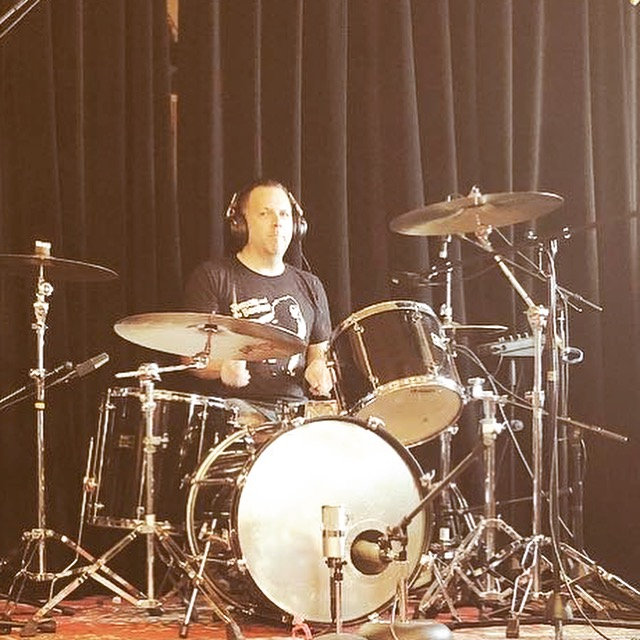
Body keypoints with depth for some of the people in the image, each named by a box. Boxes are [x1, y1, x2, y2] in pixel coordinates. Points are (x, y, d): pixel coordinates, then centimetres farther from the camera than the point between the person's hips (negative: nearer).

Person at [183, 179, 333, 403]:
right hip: (234, 406, -4)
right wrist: (222, 367, -23)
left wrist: (318, 368, 0)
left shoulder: (309, 286, 18)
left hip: (294, 409, 4)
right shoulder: (212, 277, 3)